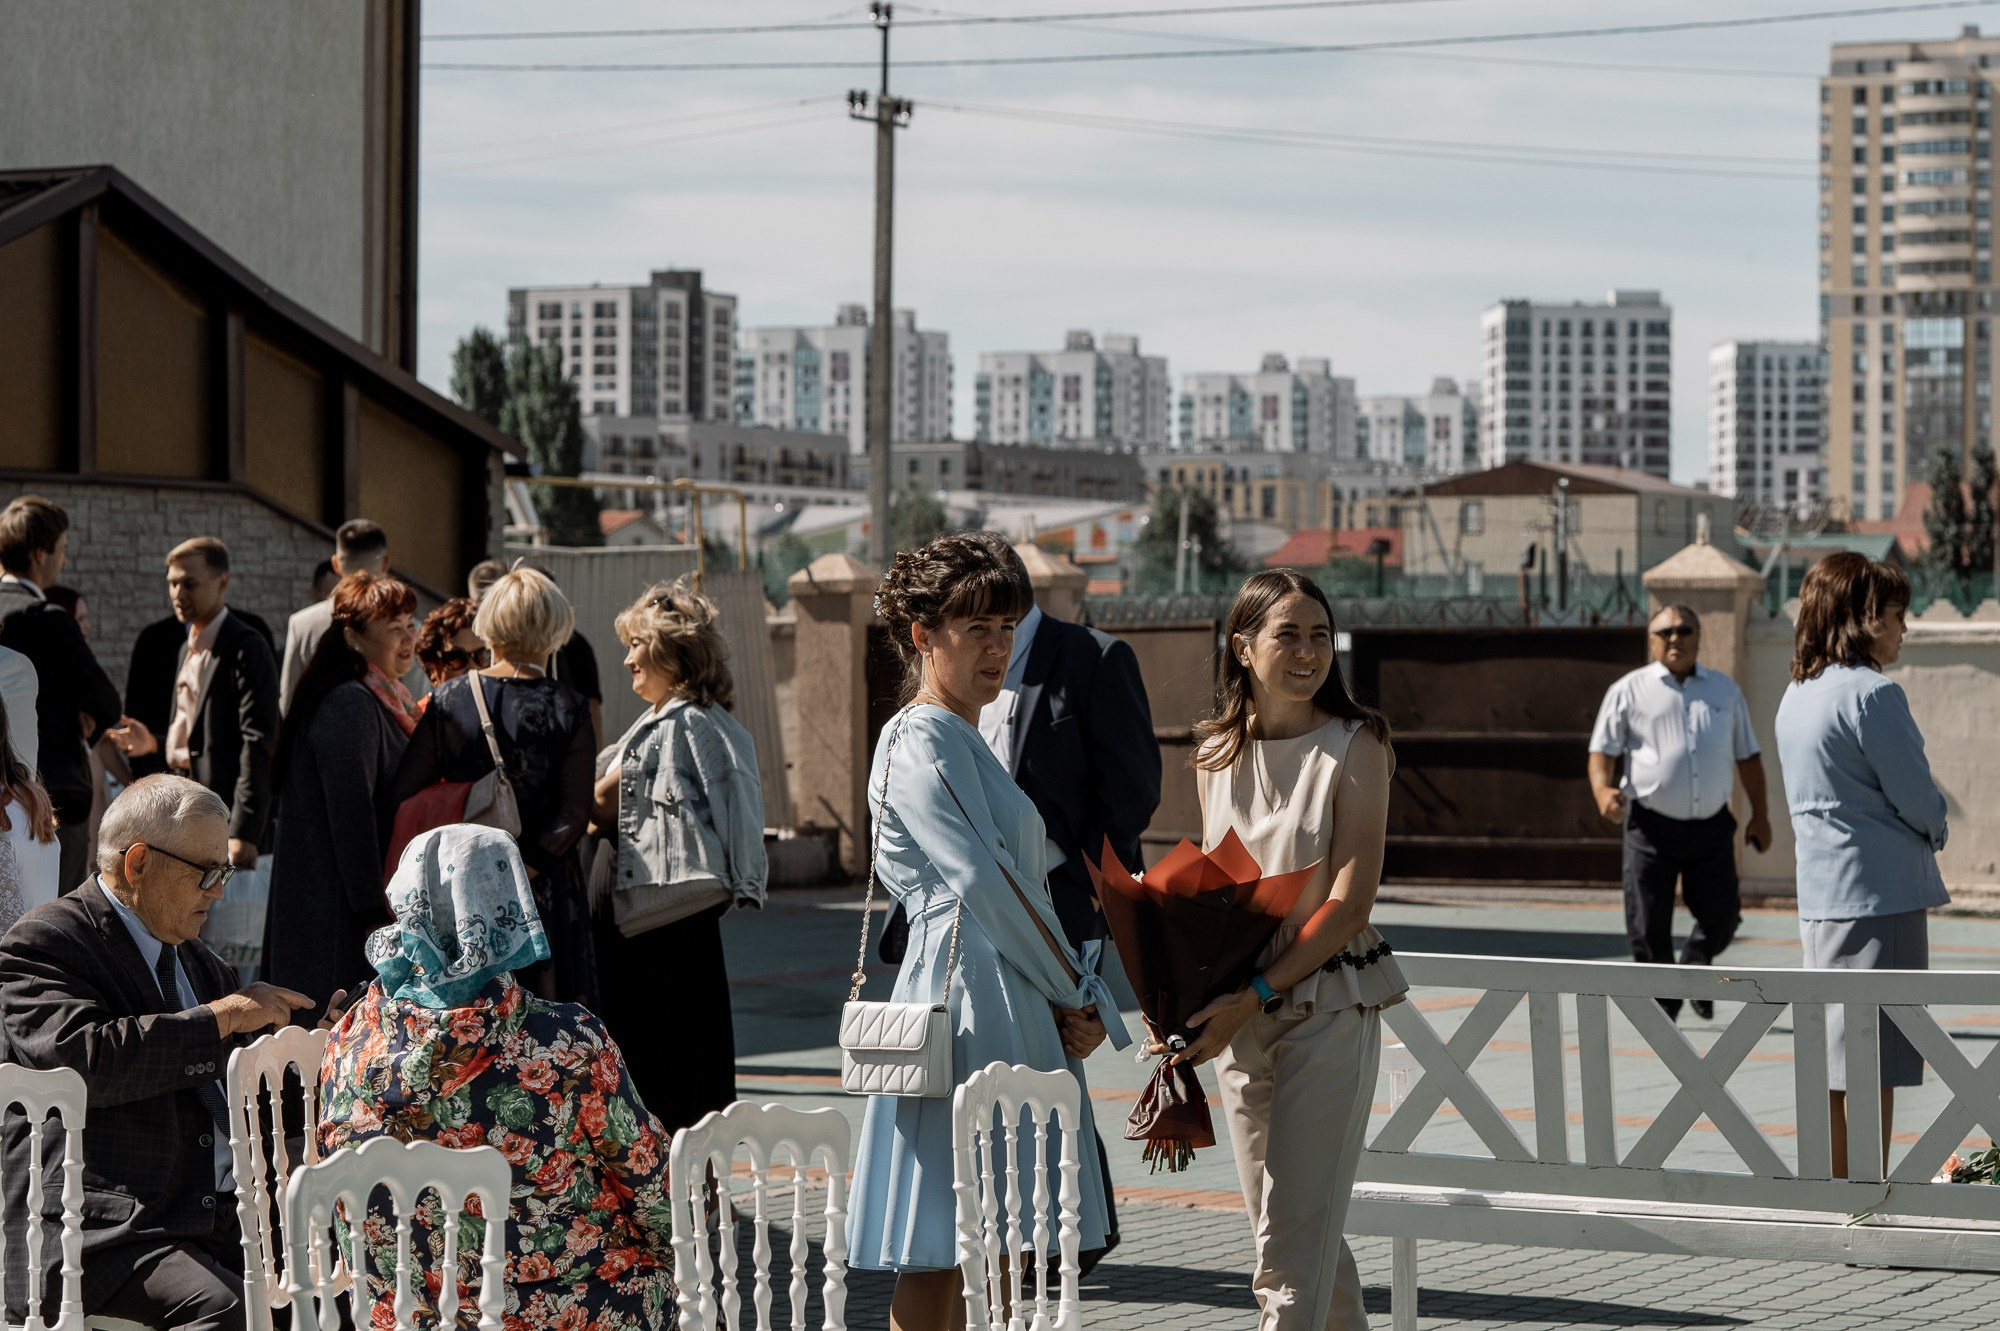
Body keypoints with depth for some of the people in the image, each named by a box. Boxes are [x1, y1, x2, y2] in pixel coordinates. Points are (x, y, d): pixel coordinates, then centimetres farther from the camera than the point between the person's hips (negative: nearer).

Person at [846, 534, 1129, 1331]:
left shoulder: (969, 742, 20)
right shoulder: (918, 742, -10)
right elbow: (982, 883, -15)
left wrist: (1077, 998, 6)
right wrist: (1076, 996, -9)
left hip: (1019, 1010, 10)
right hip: (966, 995, -10)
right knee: (940, 1250, -8)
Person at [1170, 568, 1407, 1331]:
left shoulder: (1355, 744, -8)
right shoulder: (1217, 754, 8)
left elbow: (1351, 901, -13)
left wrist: (1256, 996, -19)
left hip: (1330, 1002, -5)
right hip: (1237, 1010, 5)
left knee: (1294, 1237, -10)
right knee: (1283, 1230, 12)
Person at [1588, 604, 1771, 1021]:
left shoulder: (1725, 690, 14)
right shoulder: (1629, 691, 4)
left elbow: (1747, 755, 19)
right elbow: (1603, 749, 1)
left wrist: (1760, 815, 15)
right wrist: (1603, 789, -19)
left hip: (1711, 826, 2)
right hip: (1651, 827, -2)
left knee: (1721, 916, 1)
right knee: (1649, 924, -3)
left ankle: (1693, 970, 32)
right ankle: (1660, 1002, 12)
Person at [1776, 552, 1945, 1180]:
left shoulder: (1795, 697, 12)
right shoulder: (1872, 693, -15)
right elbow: (1917, 799, -13)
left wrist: (1921, 828, 15)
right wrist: (1935, 829, 10)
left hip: (1820, 892, 9)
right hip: (1880, 892, -9)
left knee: (1833, 1056, 13)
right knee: (1875, 1063, -5)